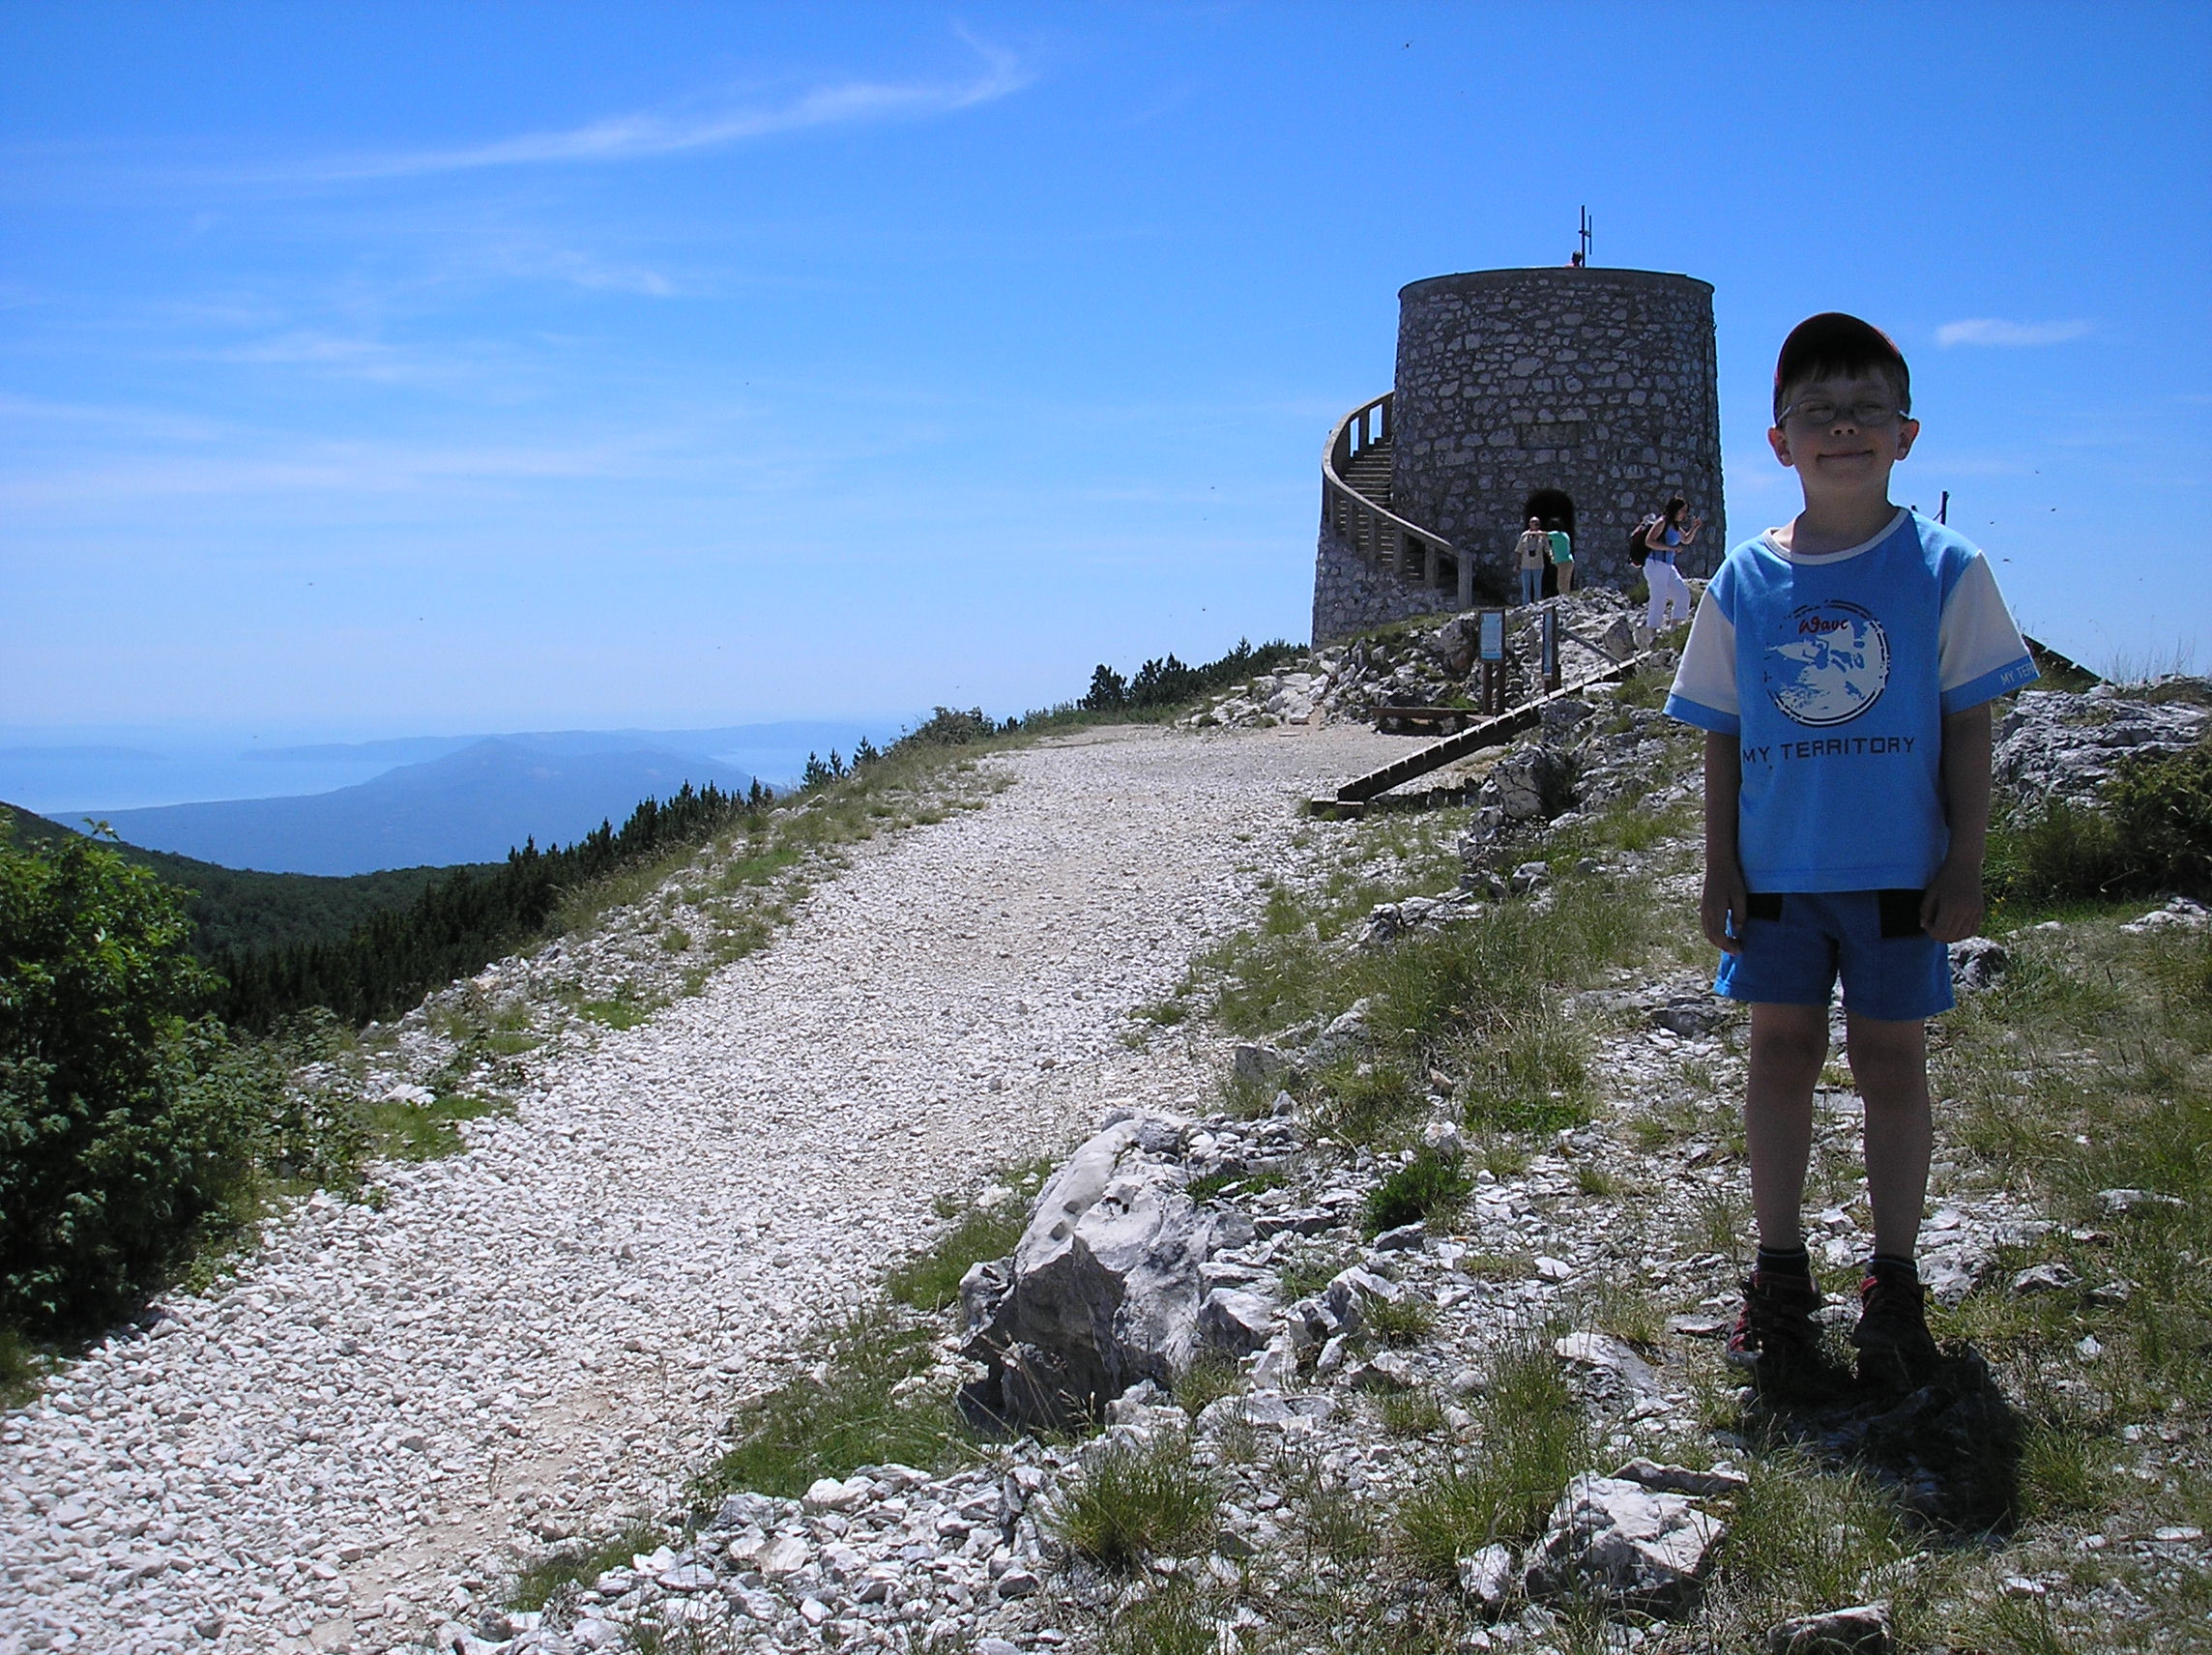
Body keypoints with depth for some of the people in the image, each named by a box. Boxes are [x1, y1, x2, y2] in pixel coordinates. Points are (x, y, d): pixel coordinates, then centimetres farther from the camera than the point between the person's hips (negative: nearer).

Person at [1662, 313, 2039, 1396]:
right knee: (1782, 1053, 8)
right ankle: (1779, 1277, 21)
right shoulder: (1742, 583, 2)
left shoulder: (1944, 572, -2)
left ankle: (1894, 1284, 20)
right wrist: (1721, 868, 2)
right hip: (1776, 870, 2)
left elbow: (1968, 726, 0)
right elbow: (1722, 736, 6)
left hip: (1900, 871, -1)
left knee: (1890, 1061, 6)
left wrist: (1965, 862, -5)